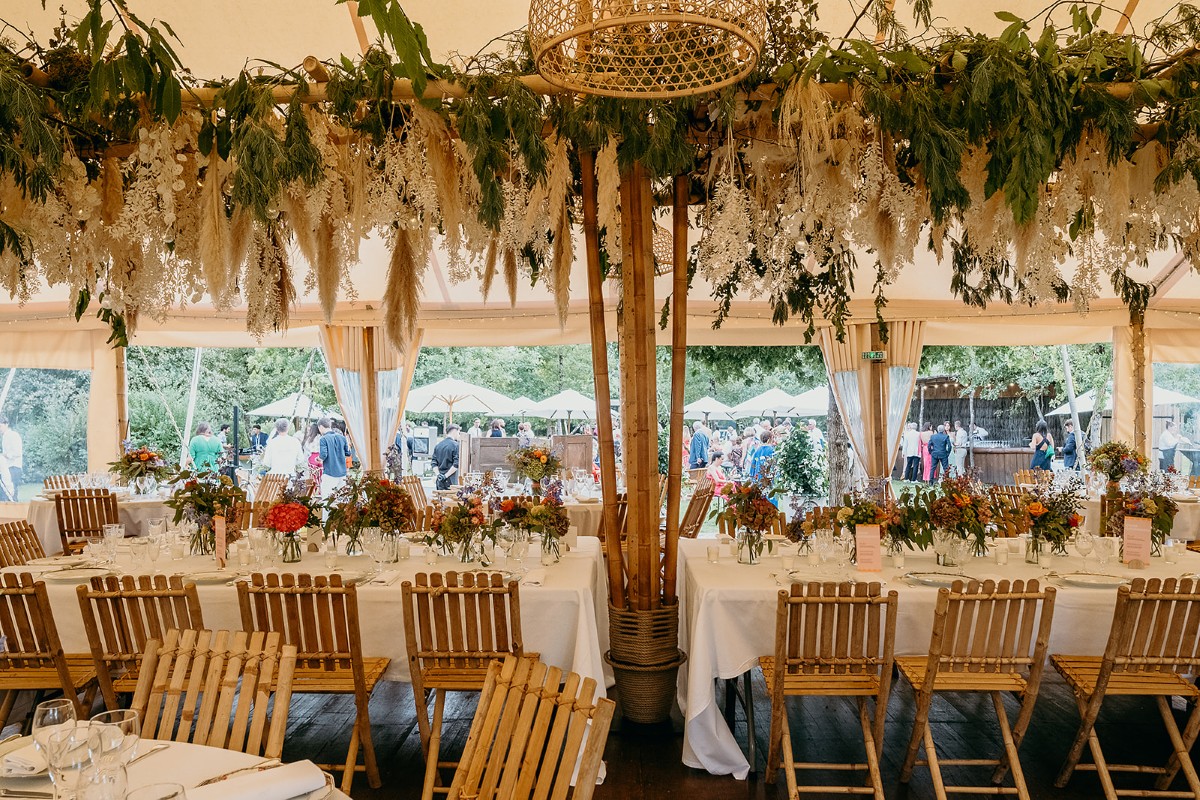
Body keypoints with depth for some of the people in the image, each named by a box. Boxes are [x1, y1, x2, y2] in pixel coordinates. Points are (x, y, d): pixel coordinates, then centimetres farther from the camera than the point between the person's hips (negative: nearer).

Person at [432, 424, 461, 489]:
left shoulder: (438, 445, 11)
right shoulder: (455, 445, -9)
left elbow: (434, 463, 7)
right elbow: (456, 464, -16)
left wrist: (438, 474, 0)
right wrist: (446, 476, -12)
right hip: (451, 481, -6)